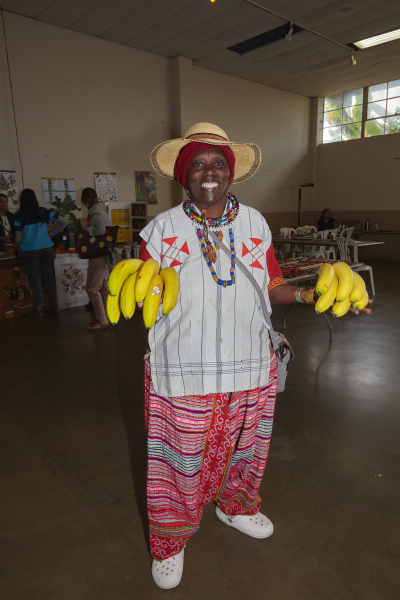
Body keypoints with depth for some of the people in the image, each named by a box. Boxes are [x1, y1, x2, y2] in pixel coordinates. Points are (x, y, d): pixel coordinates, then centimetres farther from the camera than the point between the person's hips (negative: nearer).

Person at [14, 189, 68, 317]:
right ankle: (54, 306, 14)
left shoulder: (19, 215, -3)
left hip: (30, 250, -3)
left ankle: (38, 309, 6)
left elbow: (18, 238, -1)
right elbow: (64, 222, 6)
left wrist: (17, 247, 21)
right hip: (47, 248, 3)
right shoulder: (44, 211, 5)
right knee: (49, 276, 8)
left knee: (35, 278, 3)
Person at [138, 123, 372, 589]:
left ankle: (235, 507, 54)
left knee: (242, 446, 22)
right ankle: (169, 542, 39)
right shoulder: (161, 229, -4)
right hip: (183, 373, -3)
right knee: (180, 458, 11)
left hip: (249, 369, 3)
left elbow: (271, 288, 4)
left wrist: (306, 294, -13)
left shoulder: (254, 223, 3)